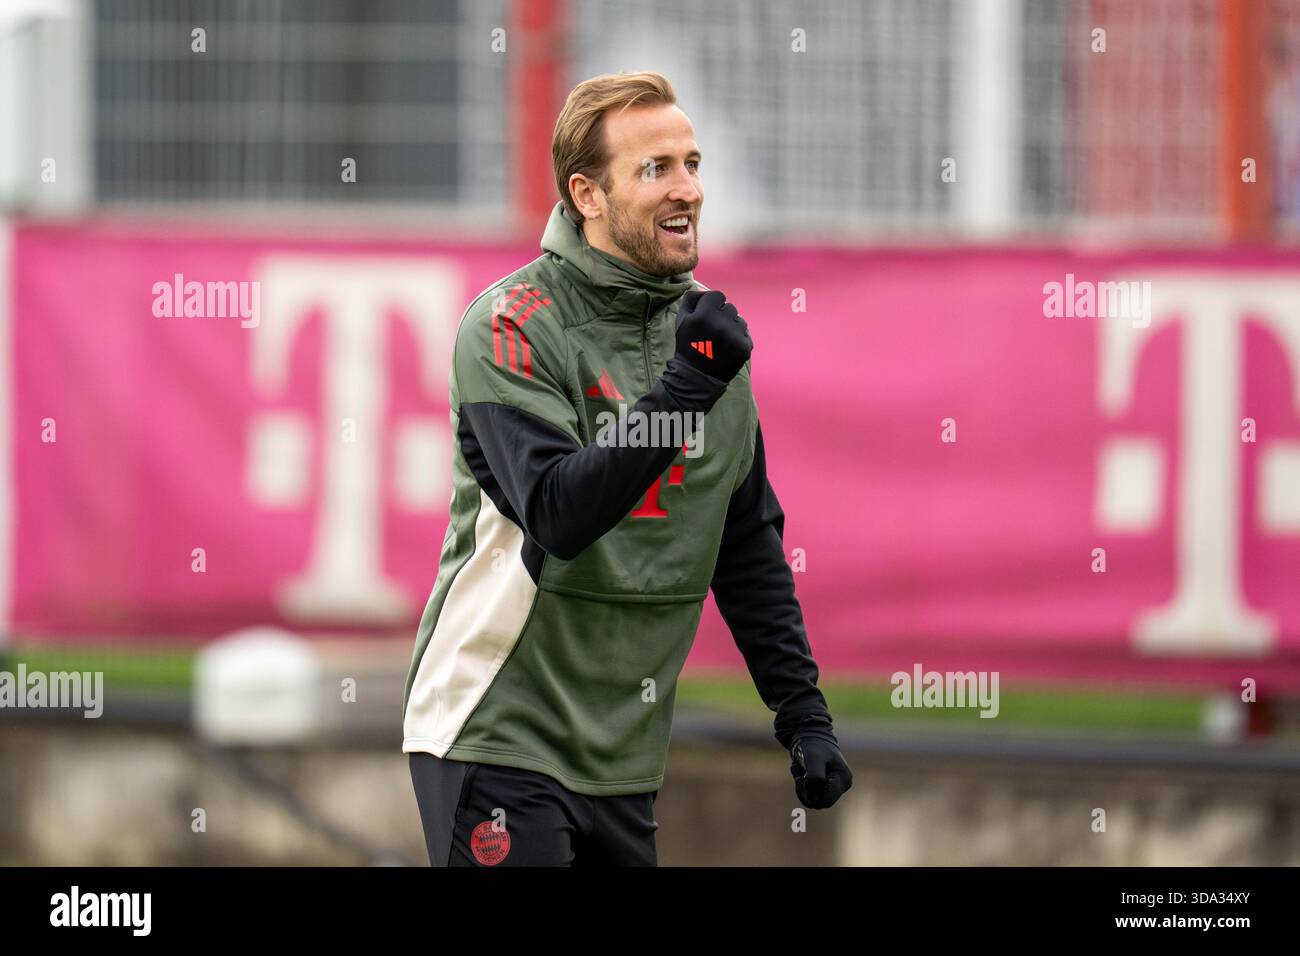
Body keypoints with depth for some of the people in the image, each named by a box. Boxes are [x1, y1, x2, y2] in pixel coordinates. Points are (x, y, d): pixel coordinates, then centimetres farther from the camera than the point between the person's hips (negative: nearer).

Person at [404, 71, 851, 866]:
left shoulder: (705, 328, 8)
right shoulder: (512, 324, -12)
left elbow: (750, 546, 15)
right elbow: (558, 515, -24)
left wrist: (803, 713, 9)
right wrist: (683, 391, -31)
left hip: (624, 755, 6)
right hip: (500, 734, -6)